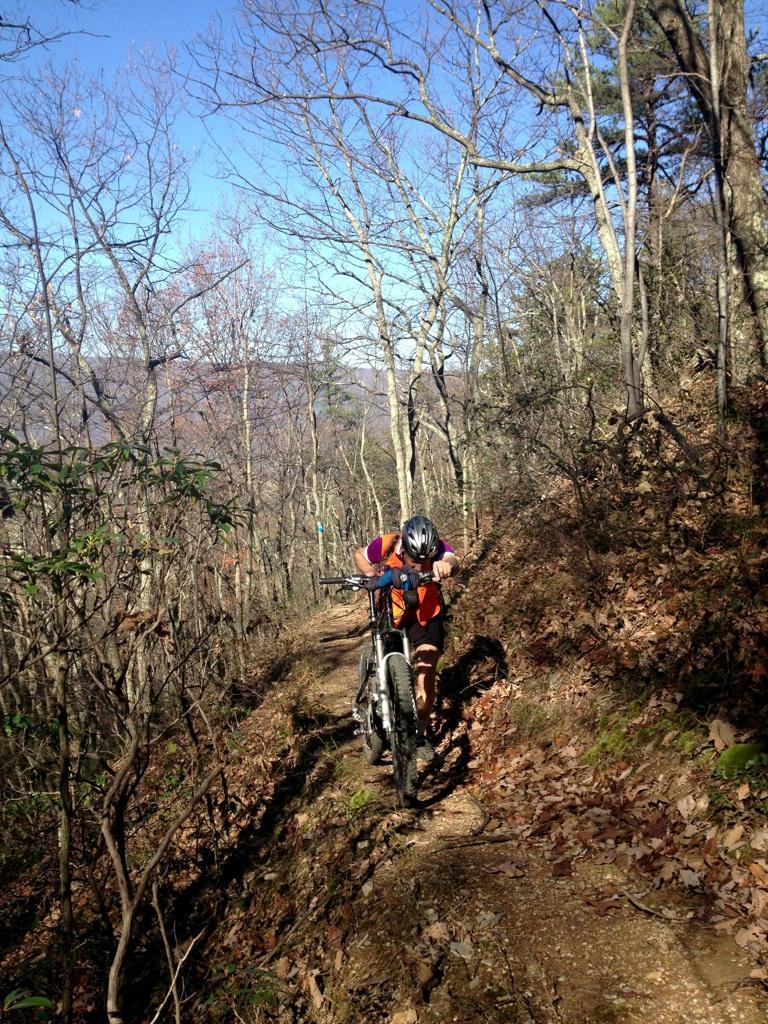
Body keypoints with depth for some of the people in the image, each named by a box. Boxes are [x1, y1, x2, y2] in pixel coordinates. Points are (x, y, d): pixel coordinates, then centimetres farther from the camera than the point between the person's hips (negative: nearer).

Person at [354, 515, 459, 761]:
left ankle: (422, 731, 11)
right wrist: (369, 572, -28)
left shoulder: (437, 548, -30)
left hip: (427, 615, -1)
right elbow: (359, 556, -6)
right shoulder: (386, 545, -28)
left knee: (425, 679, -7)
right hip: (392, 615, 1)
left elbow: (453, 561, -54)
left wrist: (447, 565, -77)